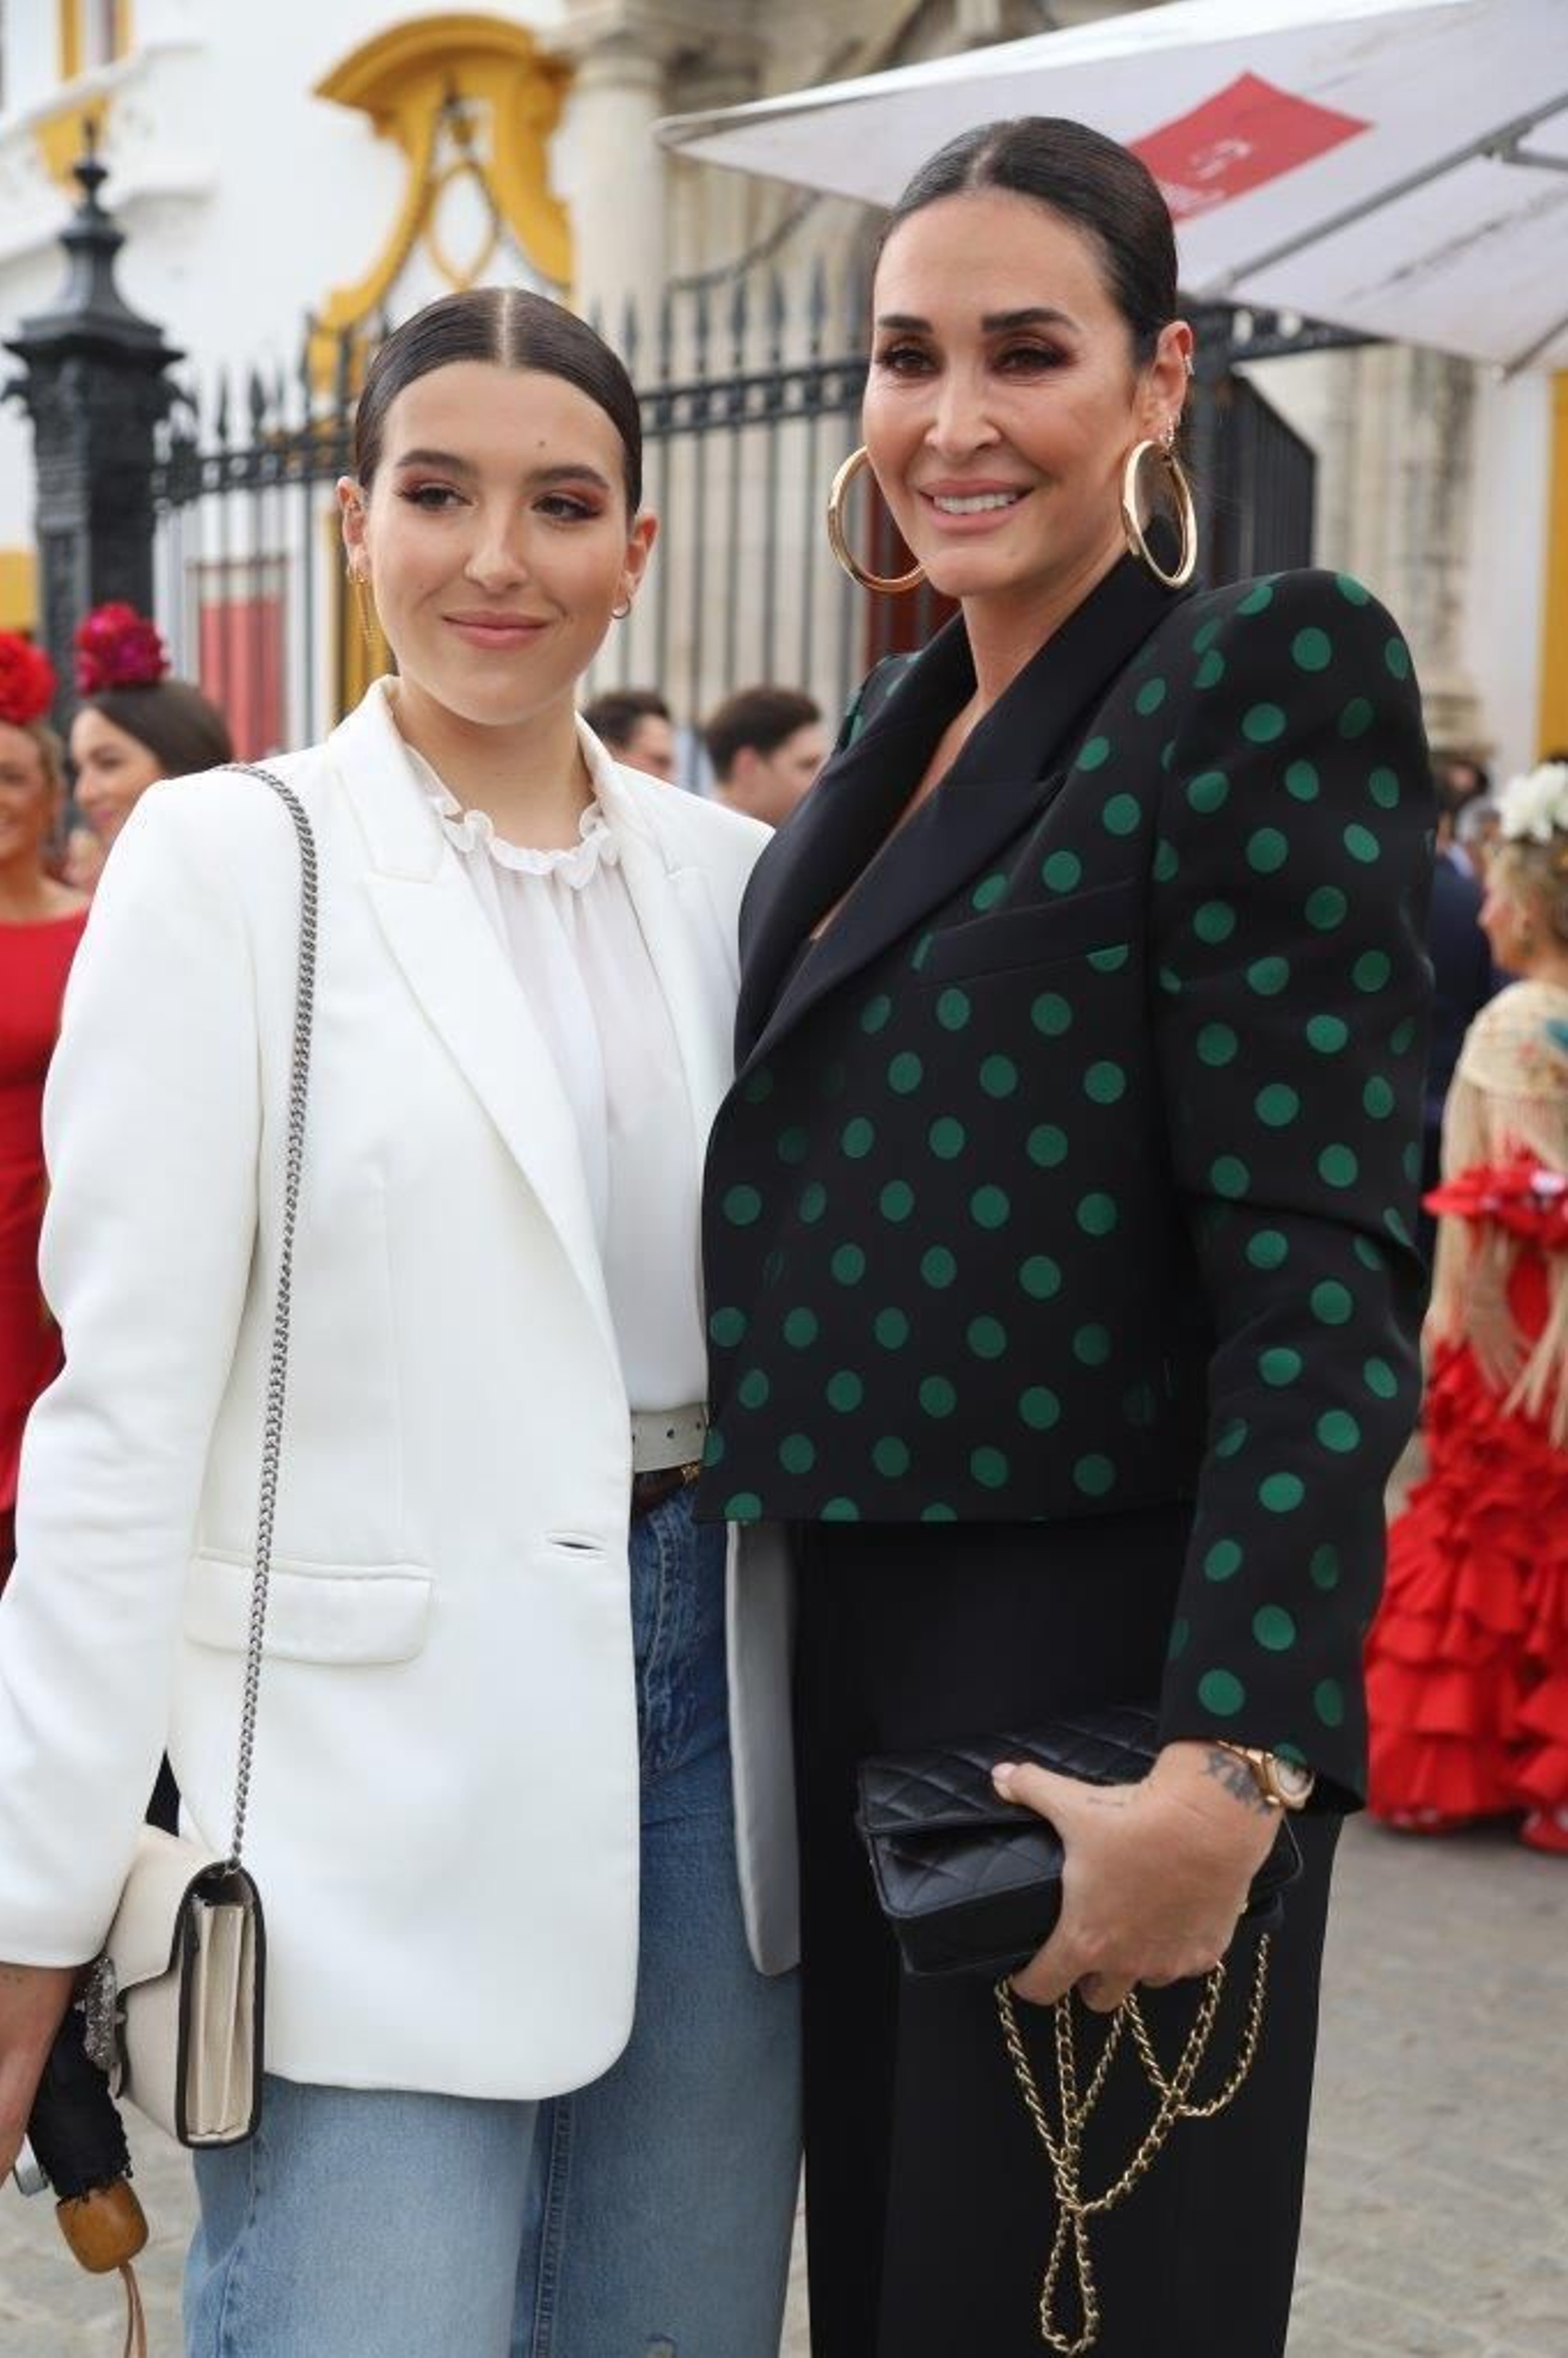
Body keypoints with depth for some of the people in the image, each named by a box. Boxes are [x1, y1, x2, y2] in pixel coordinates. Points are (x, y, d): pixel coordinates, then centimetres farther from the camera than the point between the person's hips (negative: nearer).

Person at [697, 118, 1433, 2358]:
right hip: (846, 1664, 7)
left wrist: (1227, 1773, -25)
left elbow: (1324, 1266, -19)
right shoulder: (900, 736, 12)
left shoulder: (1266, 673, -11)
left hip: (1091, 1690, -7)